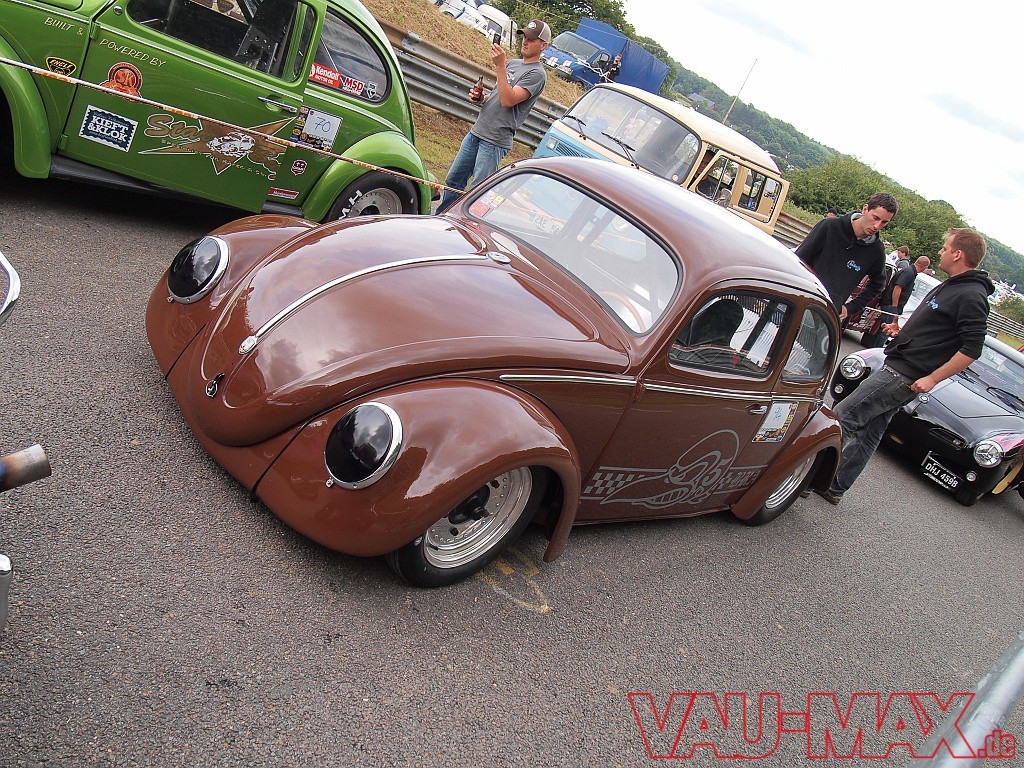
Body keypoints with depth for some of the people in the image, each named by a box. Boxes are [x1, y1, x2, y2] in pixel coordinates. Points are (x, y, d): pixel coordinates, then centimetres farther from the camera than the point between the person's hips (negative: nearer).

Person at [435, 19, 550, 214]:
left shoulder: (537, 74, -9)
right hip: (476, 132, 9)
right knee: (453, 181, 13)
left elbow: (507, 100, -21)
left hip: (495, 141, -8)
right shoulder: (513, 63, 18)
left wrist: (499, 66, -22)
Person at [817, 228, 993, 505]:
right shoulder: (948, 287, 17)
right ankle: (833, 487, 20)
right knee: (868, 433, 13)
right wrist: (900, 332, 10)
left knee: (842, 416, -13)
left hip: (905, 377, -10)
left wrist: (932, 378, -21)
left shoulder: (971, 297, -15)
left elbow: (972, 348, -20)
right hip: (896, 367, 10)